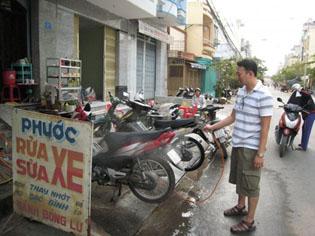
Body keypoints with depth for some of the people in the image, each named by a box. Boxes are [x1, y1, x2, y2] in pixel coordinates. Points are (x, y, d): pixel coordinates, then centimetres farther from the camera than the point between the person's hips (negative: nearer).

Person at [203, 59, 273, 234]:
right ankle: (241, 206, 43)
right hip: (237, 143, 8)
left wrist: (260, 154, -18)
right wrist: (213, 127, 10)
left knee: (250, 184, 5)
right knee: (239, 179, 22)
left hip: (251, 147, -8)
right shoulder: (241, 91, 7)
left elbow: (265, 127, -17)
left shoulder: (263, 95, -17)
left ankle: (249, 221, 20)